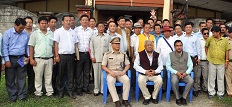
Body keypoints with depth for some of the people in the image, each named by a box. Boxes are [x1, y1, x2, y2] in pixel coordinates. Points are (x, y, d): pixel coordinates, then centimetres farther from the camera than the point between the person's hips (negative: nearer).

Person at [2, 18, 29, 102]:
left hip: (21, 59, 2)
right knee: (10, 79, 6)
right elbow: (4, 47, -6)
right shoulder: (7, 33, -4)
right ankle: (12, 97, 17)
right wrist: (7, 60, -10)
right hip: (11, 58, -2)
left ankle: (22, 96, 16)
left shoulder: (26, 34, 5)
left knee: (21, 78, 7)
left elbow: (27, 46, 14)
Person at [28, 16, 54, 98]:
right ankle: (38, 93, 16)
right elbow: (31, 47, -1)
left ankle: (50, 92, 17)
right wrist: (31, 59, -7)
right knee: (38, 77, 4)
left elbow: (54, 46, 14)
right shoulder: (35, 33, 2)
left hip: (49, 59, 3)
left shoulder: (51, 34, 10)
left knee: (49, 77, 9)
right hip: (38, 59, -2)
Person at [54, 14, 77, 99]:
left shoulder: (73, 32, 13)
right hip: (62, 55, -4)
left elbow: (75, 44, 16)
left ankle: (70, 91, 16)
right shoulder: (58, 31, 0)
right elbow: (56, 44, -4)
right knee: (61, 74, 4)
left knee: (70, 74, 8)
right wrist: (56, 55, -10)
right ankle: (60, 91, 14)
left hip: (71, 55, 4)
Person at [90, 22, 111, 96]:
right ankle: (96, 90, 14)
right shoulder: (93, 37, 9)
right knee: (96, 74, 4)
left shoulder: (107, 36, 5)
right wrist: (92, 57, 1)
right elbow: (91, 47, 9)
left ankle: (103, 90, 12)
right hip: (96, 59, 1)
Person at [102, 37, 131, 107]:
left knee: (127, 80, -30)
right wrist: (110, 72, -13)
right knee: (110, 81, -35)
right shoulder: (107, 54, 5)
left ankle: (125, 99, -17)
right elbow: (103, 66, 3)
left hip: (120, 73, 2)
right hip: (111, 73, -2)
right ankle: (116, 101, -29)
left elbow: (127, 65, 11)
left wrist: (123, 71, -8)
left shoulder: (123, 54, 12)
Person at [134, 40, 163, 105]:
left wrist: (155, 71, -10)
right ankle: (147, 97, -11)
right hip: (143, 74, -1)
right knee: (140, 80, -33)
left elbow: (160, 65, 12)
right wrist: (145, 71, -12)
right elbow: (136, 65, 0)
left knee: (159, 80, -29)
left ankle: (154, 97, -4)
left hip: (155, 73, 1)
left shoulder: (157, 55, 12)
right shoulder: (140, 54, 6)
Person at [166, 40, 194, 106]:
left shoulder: (187, 54, 10)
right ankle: (178, 98, -14)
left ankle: (183, 97, -12)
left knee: (191, 81, -29)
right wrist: (176, 72, -13)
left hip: (184, 74, 2)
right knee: (174, 81, -35)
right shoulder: (170, 55, 5)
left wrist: (186, 72, -11)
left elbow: (190, 66, 8)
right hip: (175, 73, -2)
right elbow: (168, 66, -1)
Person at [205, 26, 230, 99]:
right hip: (212, 62, 0)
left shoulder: (225, 40, -1)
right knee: (211, 78, 7)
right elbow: (206, 47, 11)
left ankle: (220, 93, 22)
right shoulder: (210, 39, -2)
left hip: (221, 62, 0)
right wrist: (207, 56, 4)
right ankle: (211, 92, 19)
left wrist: (226, 60, 1)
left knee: (221, 78, 10)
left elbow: (227, 51, 3)